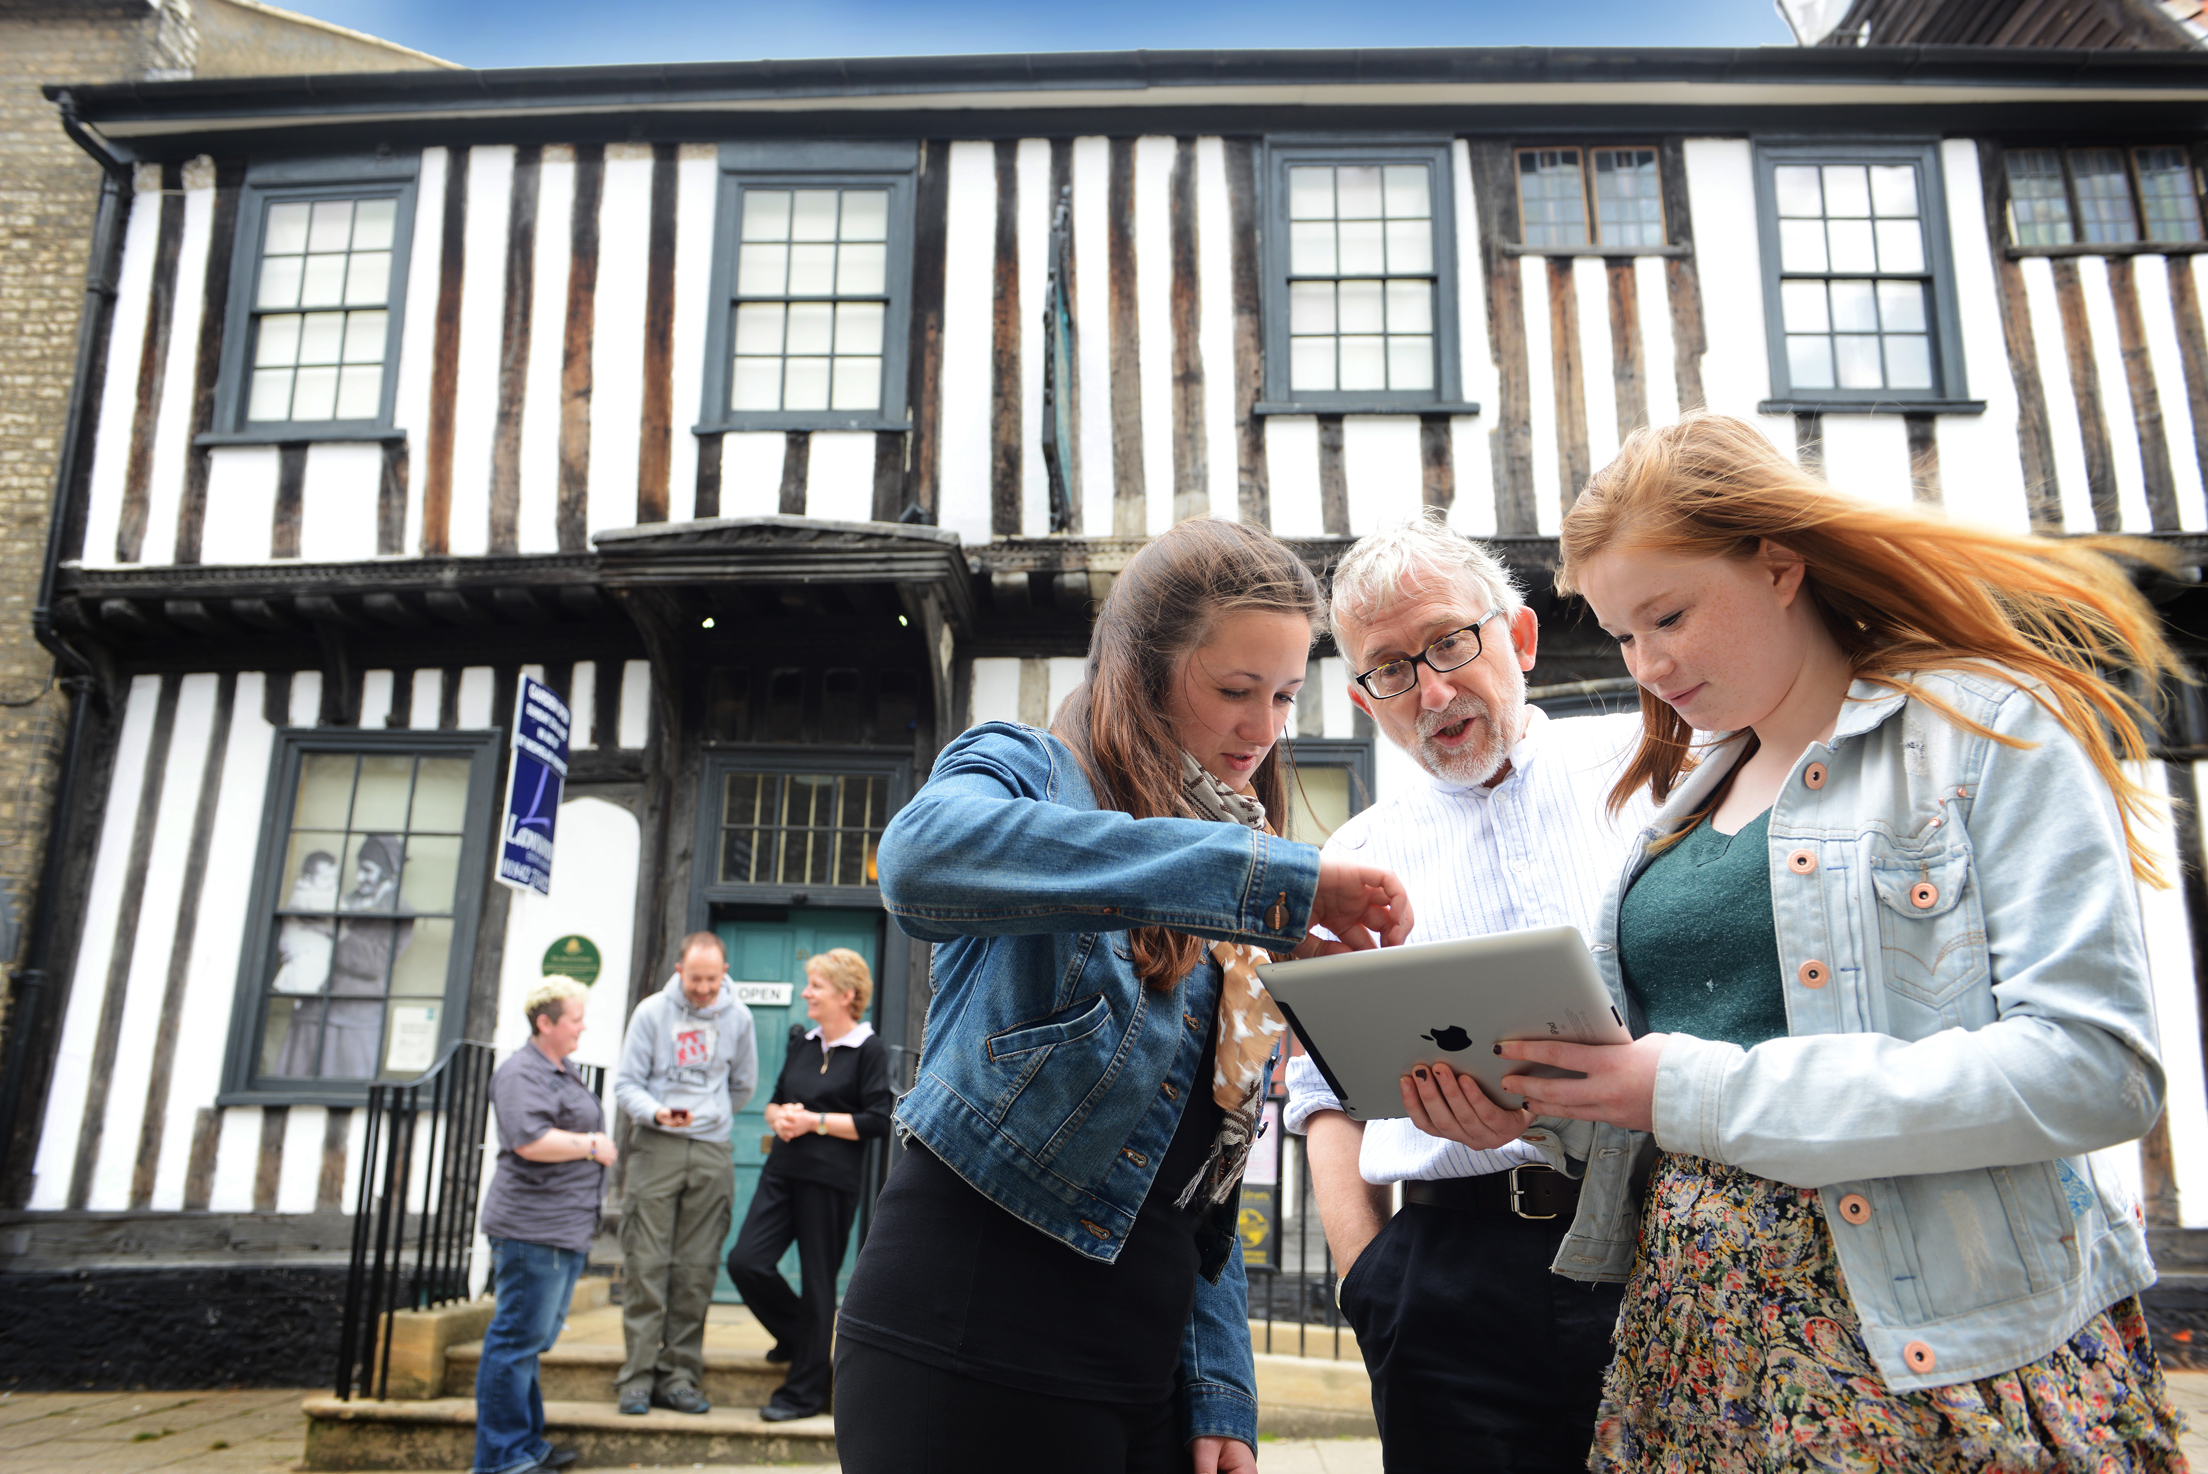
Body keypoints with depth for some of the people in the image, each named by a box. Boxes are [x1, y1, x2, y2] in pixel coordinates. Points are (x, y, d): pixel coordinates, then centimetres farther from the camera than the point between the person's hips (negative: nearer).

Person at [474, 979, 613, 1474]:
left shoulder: (562, 1071, 19)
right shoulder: (522, 1072, -13)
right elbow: (528, 1139, -26)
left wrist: (597, 1143, 18)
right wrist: (591, 1146, -16)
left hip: (566, 1228, 10)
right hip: (532, 1228, -10)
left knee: (536, 1338, 16)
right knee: (519, 1338, -5)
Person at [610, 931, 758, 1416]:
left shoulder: (737, 1017, 7)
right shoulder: (652, 1012, 1)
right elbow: (625, 1083, -1)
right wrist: (657, 1113, -18)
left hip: (712, 1153, 2)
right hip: (655, 1149, -2)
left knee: (696, 1270, 2)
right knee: (646, 1265, -3)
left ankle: (681, 1375, 9)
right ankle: (638, 1376, 3)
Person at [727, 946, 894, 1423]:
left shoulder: (869, 1051, -6)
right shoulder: (803, 1043, 14)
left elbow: (877, 1120, -12)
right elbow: (775, 1100, 23)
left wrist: (815, 1122, -13)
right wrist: (780, 1115, -1)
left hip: (831, 1181, -6)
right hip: (783, 1171, 6)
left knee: (817, 1280, 1)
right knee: (745, 1262, -2)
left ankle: (804, 1391, 15)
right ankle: (797, 1335, 26)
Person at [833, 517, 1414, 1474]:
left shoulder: (1235, 931, 14)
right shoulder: (1028, 772, -5)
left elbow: (1208, 1175, 14)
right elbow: (921, 857, -31)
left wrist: (1224, 1394, 3)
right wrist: (1271, 878, -31)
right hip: (955, 1332, -6)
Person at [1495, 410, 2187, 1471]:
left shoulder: (1990, 727, -4)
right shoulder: (1682, 803, 15)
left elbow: (2097, 1065, -17)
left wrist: (1710, 1093, -20)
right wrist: (1531, 1095, -3)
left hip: (1952, 1345, -5)